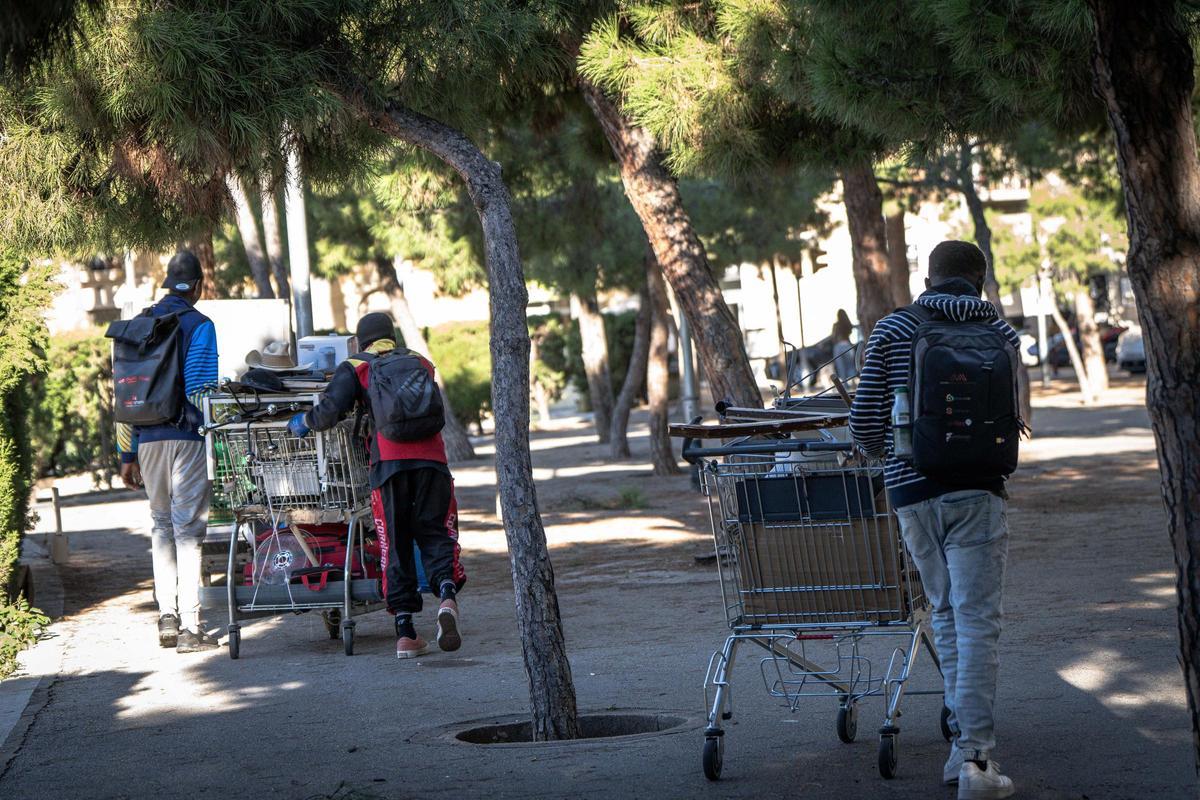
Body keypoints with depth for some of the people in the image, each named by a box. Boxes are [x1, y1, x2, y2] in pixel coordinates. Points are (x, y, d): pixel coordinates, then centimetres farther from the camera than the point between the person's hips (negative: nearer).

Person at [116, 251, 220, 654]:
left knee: (162, 523, 17)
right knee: (188, 527, -3)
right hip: (187, 438, -5)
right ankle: (189, 627, -7)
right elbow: (201, 390, -12)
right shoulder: (199, 325, -4)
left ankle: (167, 615, 8)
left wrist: (127, 455, 15)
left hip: (147, 439, 5)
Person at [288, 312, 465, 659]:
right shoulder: (420, 363, 23)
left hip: (388, 461, -2)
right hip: (431, 458, 2)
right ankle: (447, 594, -22)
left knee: (395, 543, 5)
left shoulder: (355, 368, 12)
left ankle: (405, 632, 3)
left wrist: (303, 422, 18)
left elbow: (330, 411, -2)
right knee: (436, 535, 8)